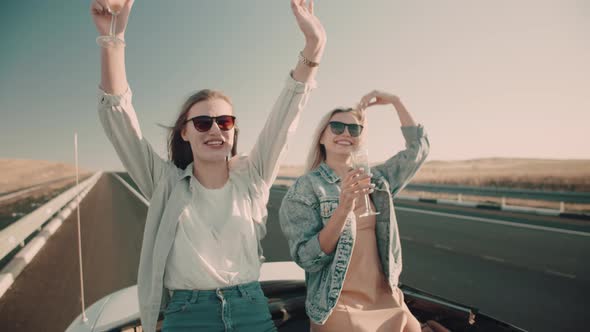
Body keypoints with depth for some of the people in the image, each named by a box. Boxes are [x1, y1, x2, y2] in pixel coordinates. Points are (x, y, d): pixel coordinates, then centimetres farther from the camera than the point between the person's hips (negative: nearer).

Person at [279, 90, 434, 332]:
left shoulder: (375, 180, 4)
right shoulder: (304, 189, -12)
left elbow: (418, 148, 8)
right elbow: (307, 259, -18)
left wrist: (394, 101, 1)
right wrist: (344, 207, -30)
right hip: (339, 308, -5)